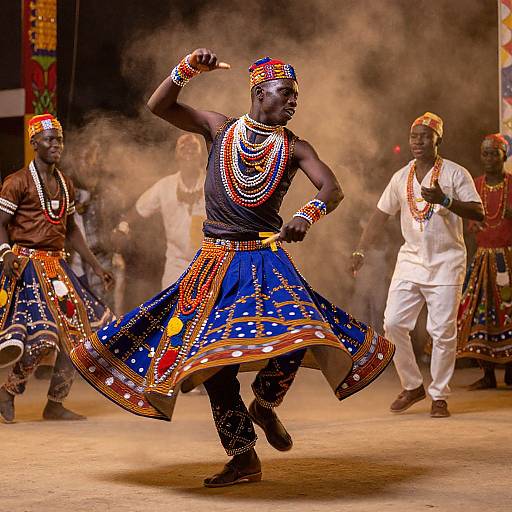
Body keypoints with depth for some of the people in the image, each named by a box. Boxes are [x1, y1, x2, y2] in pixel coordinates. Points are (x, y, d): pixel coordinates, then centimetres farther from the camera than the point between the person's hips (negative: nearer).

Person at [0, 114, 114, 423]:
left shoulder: (66, 184, 15)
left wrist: (96, 266, 19)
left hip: (57, 265, 7)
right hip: (27, 265, -7)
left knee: (78, 329, 0)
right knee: (42, 333, -18)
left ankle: (55, 404, 11)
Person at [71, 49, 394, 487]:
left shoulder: (295, 148, 1)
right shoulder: (219, 128, 3)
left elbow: (333, 189, -14)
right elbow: (159, 106, -3)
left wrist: (307, 216, -35)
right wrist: (189, 68, -18)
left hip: (266, 260, -1)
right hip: (214, 262, 1)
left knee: (295, 336, -24)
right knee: (212, 355, -1)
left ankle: (265, 406, 9)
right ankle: (244, 459, 12)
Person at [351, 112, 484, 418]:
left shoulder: (456, 174, -4)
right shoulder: (401, 177, 9)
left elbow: (479, 213, -13)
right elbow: (381, 215, 15)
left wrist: (445, 200, -27)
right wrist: (361, 251, 10)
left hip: (446, 264, -4)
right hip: (410, 262, 4)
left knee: (443, 331, -4)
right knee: (393, 324, -3)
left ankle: (439, 396, 9)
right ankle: (412, 386, 14)